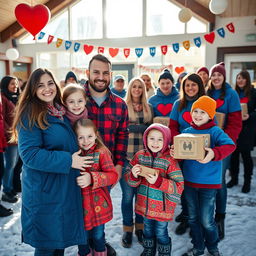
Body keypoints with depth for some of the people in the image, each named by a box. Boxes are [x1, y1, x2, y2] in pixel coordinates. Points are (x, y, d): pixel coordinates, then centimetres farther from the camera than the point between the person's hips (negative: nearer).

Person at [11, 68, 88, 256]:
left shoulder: (60, 111, 8)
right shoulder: (30, 114, -15)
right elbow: (29, 154, -23)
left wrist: (74, 159, 6)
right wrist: (68, 161, -23)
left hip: (65, 187, 7)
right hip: (45, 191, -7)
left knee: (61, 235, 21)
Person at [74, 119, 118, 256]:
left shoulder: (101, 152, -11)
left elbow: (113, 175, -19)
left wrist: (92, 178, -32)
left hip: (98, 204, -1)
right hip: (80, 203, 1)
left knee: (98, 235, 19)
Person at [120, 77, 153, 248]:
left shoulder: (148, 108, 13)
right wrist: (143, 127, -14)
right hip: (126, 156, -3)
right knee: (128, 194, 3)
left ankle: (140, 227, 28)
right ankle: (128, 229, 21)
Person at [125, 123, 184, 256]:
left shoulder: (170, 160, -17)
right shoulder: (140, 156, -5)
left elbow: (179, 187, -20)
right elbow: (129, 179, 1)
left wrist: (158, 181, -31)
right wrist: (134, 176, -23)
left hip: (162, 207, -4)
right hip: (145, 205, 4)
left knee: (161, 233, 14)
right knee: (148, 230, 24)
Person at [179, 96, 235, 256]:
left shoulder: (215, 131, -9)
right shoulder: (186, 132, 4)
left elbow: (230, 145, -25)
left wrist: (214, 153, -43)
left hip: (209, 183, -4)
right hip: (189, 182, 4)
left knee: (206, 220, 4)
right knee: (193, 218, 17)